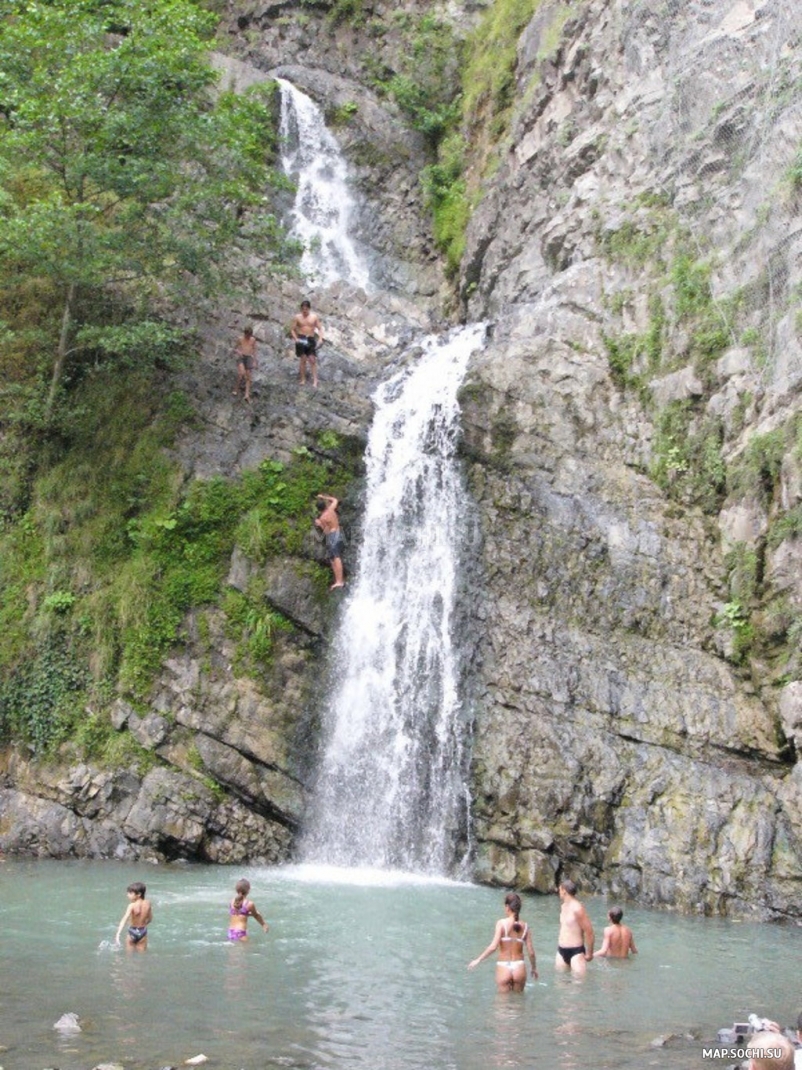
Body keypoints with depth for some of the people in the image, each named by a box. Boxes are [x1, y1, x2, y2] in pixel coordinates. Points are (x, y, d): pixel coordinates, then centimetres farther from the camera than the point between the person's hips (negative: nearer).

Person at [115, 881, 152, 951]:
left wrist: (118, 934, -37)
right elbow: (150, 918, 8)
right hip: (143, 932, 4)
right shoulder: (147, 904, -4)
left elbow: (125, 919, -29)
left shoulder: (132, 905, -19)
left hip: (132, 932, -3)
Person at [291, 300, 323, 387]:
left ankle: (315, 380, -2)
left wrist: (320, 338, -10)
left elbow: (320, 328, 5)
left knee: (312, 360, -4)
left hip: (311, 339, 0)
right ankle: (303, 379, 11)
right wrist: (295, 338, -13)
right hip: (301, 339, 0)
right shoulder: (298, 317, 0)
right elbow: (293, 330, 3)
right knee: (303, 360, 2)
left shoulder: (314, 317, 1)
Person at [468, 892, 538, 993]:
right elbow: (531, 952, 2)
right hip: (519, 967, 3)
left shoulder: (502, 923, -9)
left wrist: (478, 960, -8)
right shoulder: (524, 926, 1)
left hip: (503, 968, -2)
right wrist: (534, 968, 19)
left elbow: (493, 946, -18)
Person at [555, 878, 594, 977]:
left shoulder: (577, 909, -18)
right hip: (561, 950, 9)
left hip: (576, 951, -9)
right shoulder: (563, 906, 9)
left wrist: (589, 953, -10)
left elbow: (589, 932, -17)